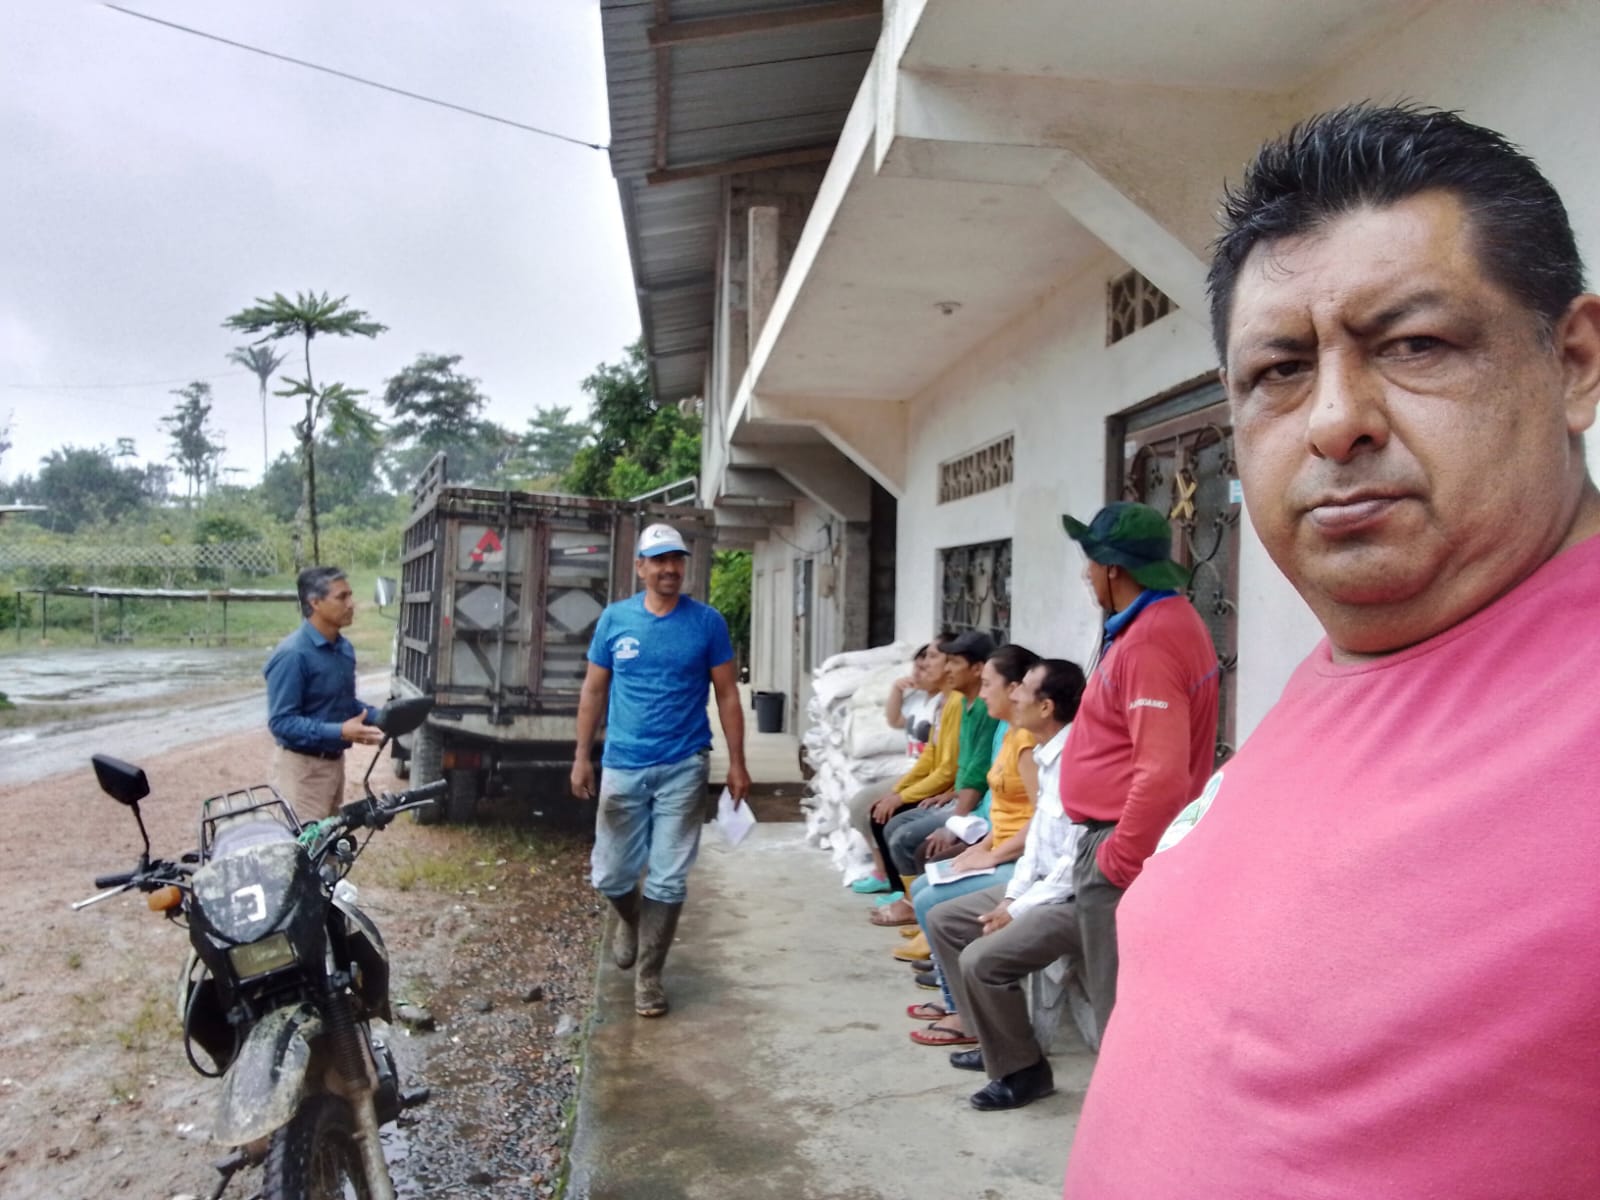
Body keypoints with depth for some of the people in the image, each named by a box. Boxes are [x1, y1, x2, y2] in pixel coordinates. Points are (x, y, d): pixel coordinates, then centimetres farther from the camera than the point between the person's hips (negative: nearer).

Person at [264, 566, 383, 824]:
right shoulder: (292, 655, -20)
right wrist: (340, 732, -30)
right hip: (302, 766, -8)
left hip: (334, 761, 8)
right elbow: (281, 721, -23)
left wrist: (379, 717, -1)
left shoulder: (344, 648, 6)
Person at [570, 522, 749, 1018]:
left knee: (668, 879, 3)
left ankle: (649, 976, 19)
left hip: (683, 767, -1)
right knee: (611, 874, 9)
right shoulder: (614, 618, 1)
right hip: (623, 766, 2)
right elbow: (593, 690, 8)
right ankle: (631, 921, 42)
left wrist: (736, 764, -2)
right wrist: (583, 757, 4)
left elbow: (727, 694, 1)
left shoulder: (707, 621, -2)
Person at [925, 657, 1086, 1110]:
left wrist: (1017, 910, -16)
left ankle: (1023, 1069, -1)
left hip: (1075, 898, -10)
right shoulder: (1048, 757, 6)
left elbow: (1077, 863, -24)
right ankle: (996, 1040, 20)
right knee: (943, 921, 11)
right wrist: (1012, 894, 5)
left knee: (981, 960, -24)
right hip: (1042, 885, 10)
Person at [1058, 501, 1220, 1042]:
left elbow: (1162, 774, -29)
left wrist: (1118, 861, -19)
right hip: (1131, 837, 10)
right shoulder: (1170, 620, 12)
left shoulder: (1148, 642, -21)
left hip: (1122, 845, -10)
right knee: (1120, 997, 18)